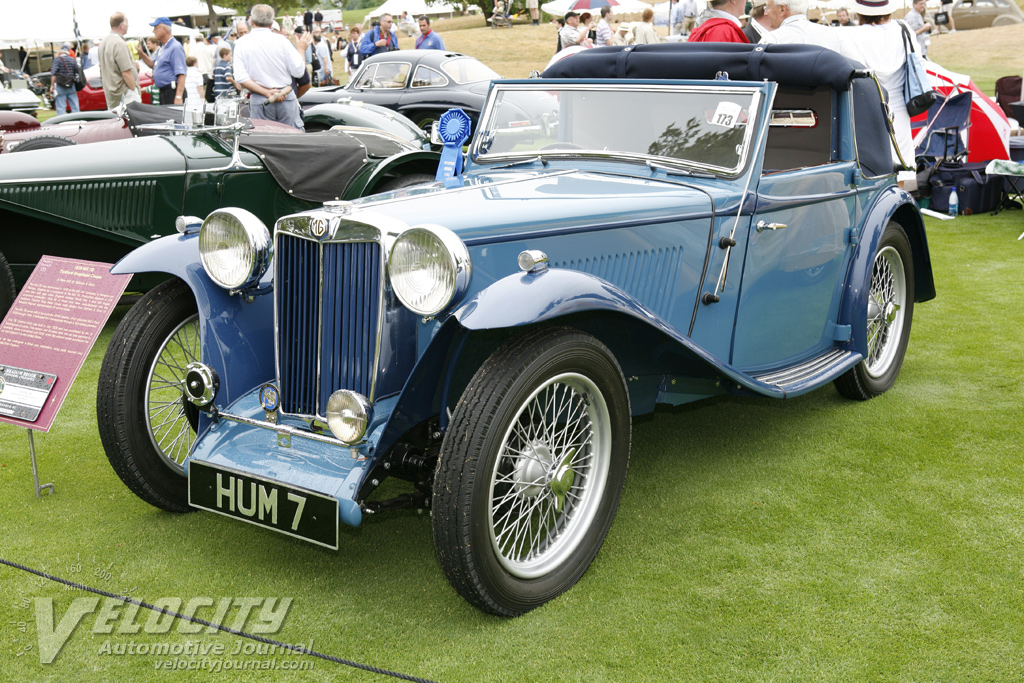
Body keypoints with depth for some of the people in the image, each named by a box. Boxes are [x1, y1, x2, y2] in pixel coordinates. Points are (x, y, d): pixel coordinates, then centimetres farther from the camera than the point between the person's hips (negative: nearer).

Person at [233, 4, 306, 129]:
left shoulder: (241, 43, 1)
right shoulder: (281, 40, -3)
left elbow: (240, 78, -9)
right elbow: (298, 72, -3)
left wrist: (266, 93, -10)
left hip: (259, 101, 0)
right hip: (287, 99, 0)